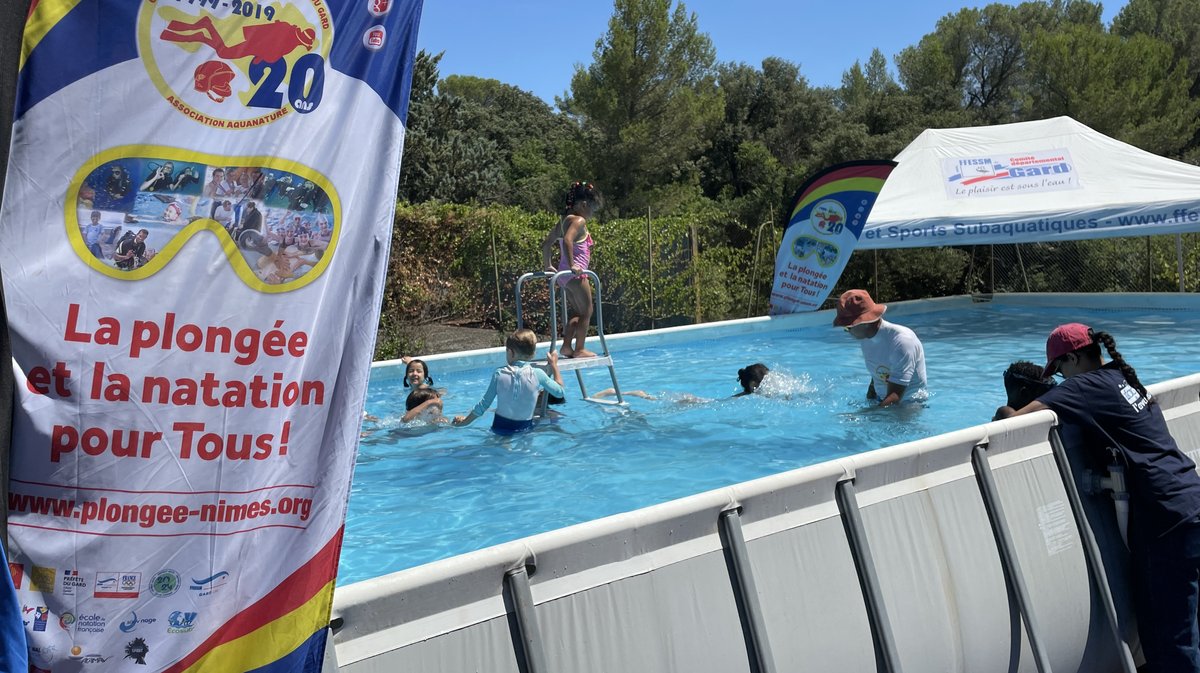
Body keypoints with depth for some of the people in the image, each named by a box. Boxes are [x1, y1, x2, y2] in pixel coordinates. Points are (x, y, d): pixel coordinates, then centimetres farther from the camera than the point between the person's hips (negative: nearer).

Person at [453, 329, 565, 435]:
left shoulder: (499, 374, -9)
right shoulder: (537, 374, -12)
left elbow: (484, 404, -4)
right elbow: (560, 392, 2)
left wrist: (466, 420, 11)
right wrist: (554, 364, 12)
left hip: (500, 427, 3)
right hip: (525, 427, -3)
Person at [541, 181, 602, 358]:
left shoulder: (564, 220, 16)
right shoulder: (579, 220, -12)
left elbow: (546, 244, 20)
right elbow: (567, 241, -30)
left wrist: (547, 266, 25)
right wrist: (571, 265, -27)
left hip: (564, 274, 9)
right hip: (575, 273, -9)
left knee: (577, 313, 18)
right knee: (586, 311, 2)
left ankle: (566, 346, 15)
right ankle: (579, 349, 5)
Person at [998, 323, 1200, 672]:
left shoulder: (1087, 386, -13)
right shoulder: (1121, 377, 14)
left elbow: (1016, 419, -21)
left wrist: (1006, 414, 0)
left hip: (1170, 515, -9)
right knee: (1153, 616, 15)